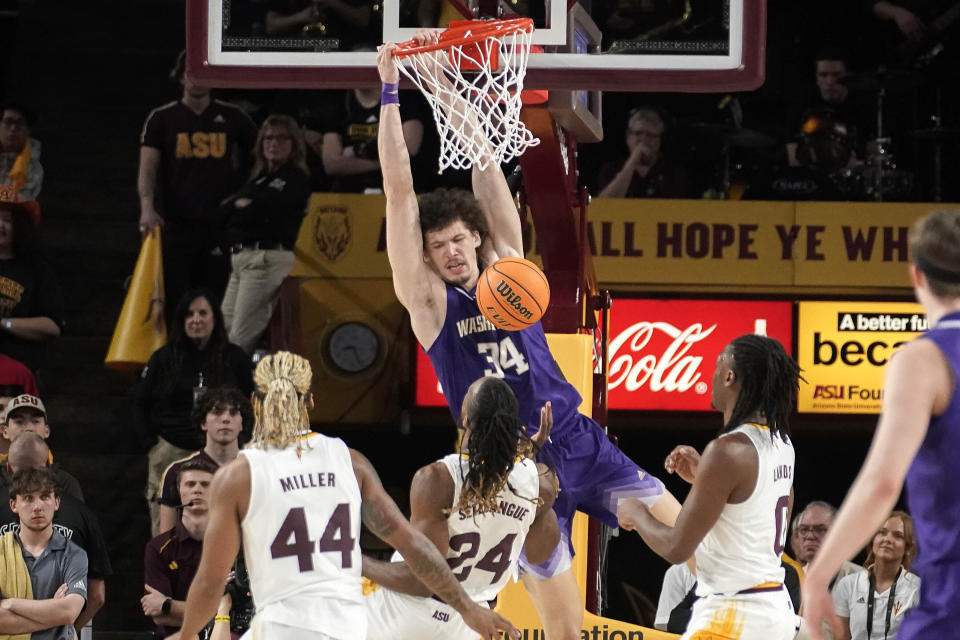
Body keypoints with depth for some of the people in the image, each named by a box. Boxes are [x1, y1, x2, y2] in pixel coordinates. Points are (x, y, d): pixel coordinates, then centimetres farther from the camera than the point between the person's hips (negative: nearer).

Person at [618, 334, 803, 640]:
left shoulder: (728, 450, -19)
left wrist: (637, 514, 3)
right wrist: (702, 477, 20)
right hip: (776, 608, 10)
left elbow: (676, 548, -17)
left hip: (734, 616, -10)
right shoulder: (780, 443, 9)